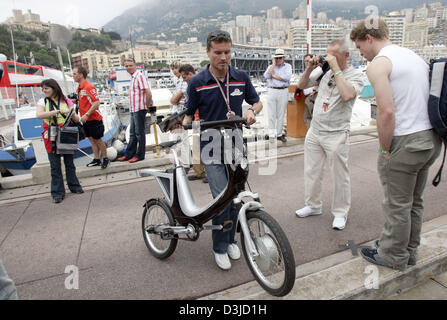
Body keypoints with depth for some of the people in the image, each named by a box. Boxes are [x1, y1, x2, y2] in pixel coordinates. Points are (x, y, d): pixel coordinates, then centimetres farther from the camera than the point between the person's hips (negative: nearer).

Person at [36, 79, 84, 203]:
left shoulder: (66, 101, 2)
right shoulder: (43, 102, 2)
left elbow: (76, 120, 0)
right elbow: (39, 115, -18)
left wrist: (72, 114, -23)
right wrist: (58, 111, -24)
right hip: (51, 138, 0)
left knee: (69, 162, 10)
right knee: (55, 166, 3)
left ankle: (74, 186, 25)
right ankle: (57, 193, 11)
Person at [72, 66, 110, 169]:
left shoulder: (89, 87, -15)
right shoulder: (79, 88, 12)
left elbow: (96, 103, -21)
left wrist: (86, 115, -23)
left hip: (94, 119, -8)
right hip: (86, 119, 8)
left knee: (98, 139, 0)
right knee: (91, 139, 10)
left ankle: (105, 159, 13)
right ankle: (96, 159, 18)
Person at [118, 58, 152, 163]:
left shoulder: (139, 76, -12)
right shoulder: (133, 77, 17)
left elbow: (148, 93, -21)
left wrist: (147, 106, -11)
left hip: (139, 109, -10)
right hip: (133, 110, 10)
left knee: (139, 133, -2)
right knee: (133, 134, 14)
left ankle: (140, 155, 6)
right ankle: (129, 154, 22)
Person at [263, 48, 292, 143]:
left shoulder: (287, 66, 8)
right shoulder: (271, 66, 12)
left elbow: (287, 77, -12)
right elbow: (266, 76, -8)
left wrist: (274, 75, -6)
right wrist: (274, 64, -3)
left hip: (283, 92, 0)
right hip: (272, 91, 0)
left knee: (281, 114, 5)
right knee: (272, 115, -3)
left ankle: (279, 134, 14)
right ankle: (271, 135, 0)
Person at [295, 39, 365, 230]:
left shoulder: (355, 75, -5)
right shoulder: (325, 72, 9)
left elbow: (348, 95, -25)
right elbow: (302, 85, 17)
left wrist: (336, 68, -18)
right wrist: (310, 68, 1)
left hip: (336, 135, -5)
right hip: (314, 131, 6)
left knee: (340, 176, 4)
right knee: (311, 171, 13)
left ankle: (340, 213, 21)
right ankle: (313, 205, 31)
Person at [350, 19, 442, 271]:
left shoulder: (378, 64, -12)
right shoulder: (414, 56, 15)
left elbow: (387, 112, -23)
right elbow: (429, 100, 16)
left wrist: (384, 149, -12)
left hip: (405, 142, -9)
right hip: (432, 137, 9)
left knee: (397, 204, 7)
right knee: (415, 200, 21)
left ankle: (393, 256, 25)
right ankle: (410, 250, 38)